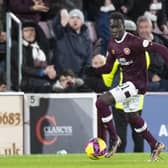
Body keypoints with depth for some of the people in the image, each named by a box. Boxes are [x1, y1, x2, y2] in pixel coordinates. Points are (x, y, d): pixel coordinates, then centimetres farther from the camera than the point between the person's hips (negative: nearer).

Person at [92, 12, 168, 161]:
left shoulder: (133, 42, -21)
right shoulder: (112, 44, 4)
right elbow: (108, 68, 11)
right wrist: (93, 70, -8)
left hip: (137, 83, -9)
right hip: (127, 82, 9)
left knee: (101, 102, -20)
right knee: (132, 117, 22)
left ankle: (114, 139, -7)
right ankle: (155, 145, 38)